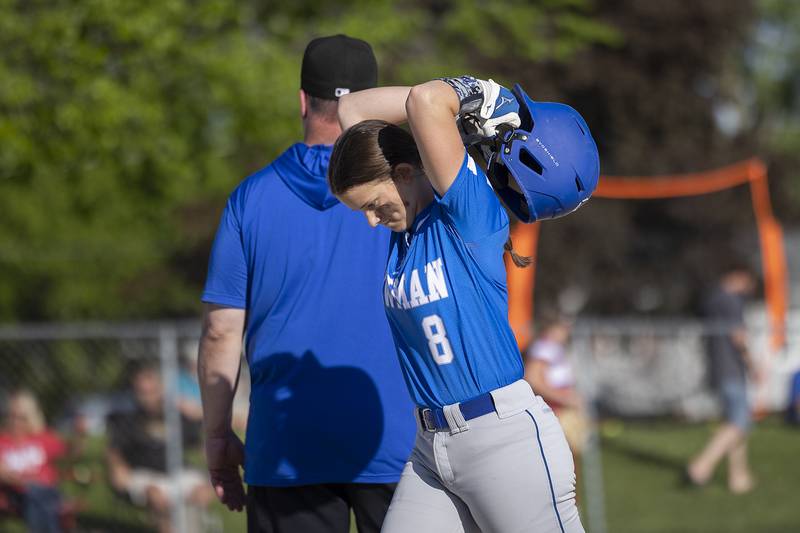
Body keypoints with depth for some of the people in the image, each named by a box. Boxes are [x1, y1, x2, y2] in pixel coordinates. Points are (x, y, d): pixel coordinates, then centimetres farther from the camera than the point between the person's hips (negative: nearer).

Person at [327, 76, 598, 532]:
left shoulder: (468, 212, -11)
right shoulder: (405, 220, 11)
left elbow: (425, 101, -24)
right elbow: (353, 109, 13)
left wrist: (482, 97, -5)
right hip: (431, 449, 8)